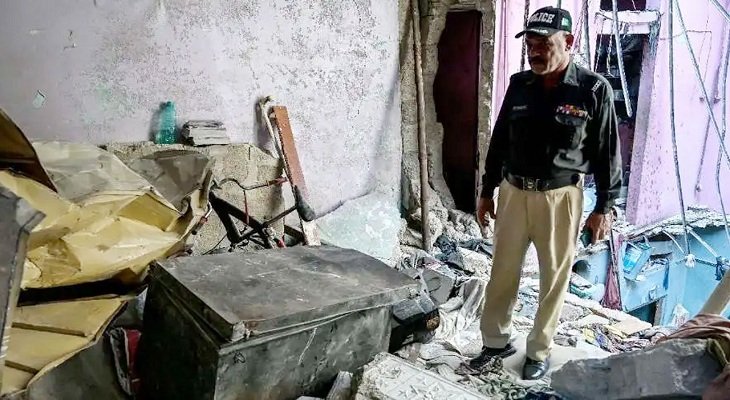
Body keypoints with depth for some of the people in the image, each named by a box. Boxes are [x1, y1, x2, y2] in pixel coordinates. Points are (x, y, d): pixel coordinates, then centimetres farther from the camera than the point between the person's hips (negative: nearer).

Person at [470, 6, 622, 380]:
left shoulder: (594, 89, -8)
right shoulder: (519, 84, 3)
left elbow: (607, 153, -3)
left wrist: (604, 207, -3)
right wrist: (487, 191, 11)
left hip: (560, 198, -3)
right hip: (513, 193, 4)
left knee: (554, 279, 9)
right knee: (502, 273, 11)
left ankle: (539, 351, 28)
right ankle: (496, 341, 29)